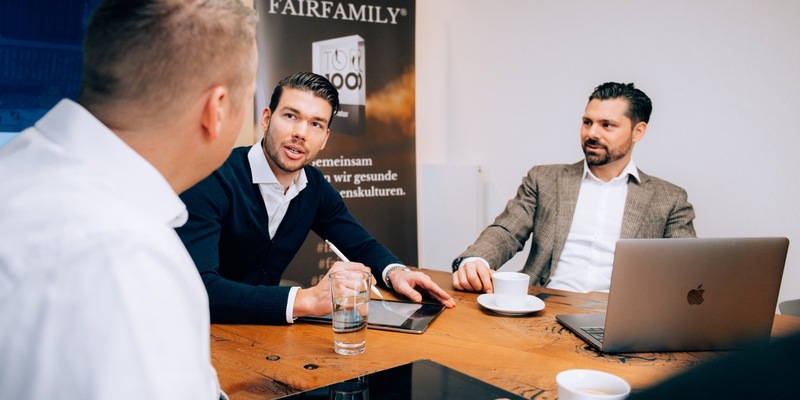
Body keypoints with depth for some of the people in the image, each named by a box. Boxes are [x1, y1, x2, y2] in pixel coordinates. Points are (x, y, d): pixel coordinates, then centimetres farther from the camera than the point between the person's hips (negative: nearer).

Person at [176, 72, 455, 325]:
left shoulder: (314, 187, -1)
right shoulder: (213, 179, -20)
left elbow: (361, 245, 11)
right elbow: (197, 289, -31)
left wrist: (395, 272, -12)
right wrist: (308, 299, -37)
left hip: (265, 327, 6)